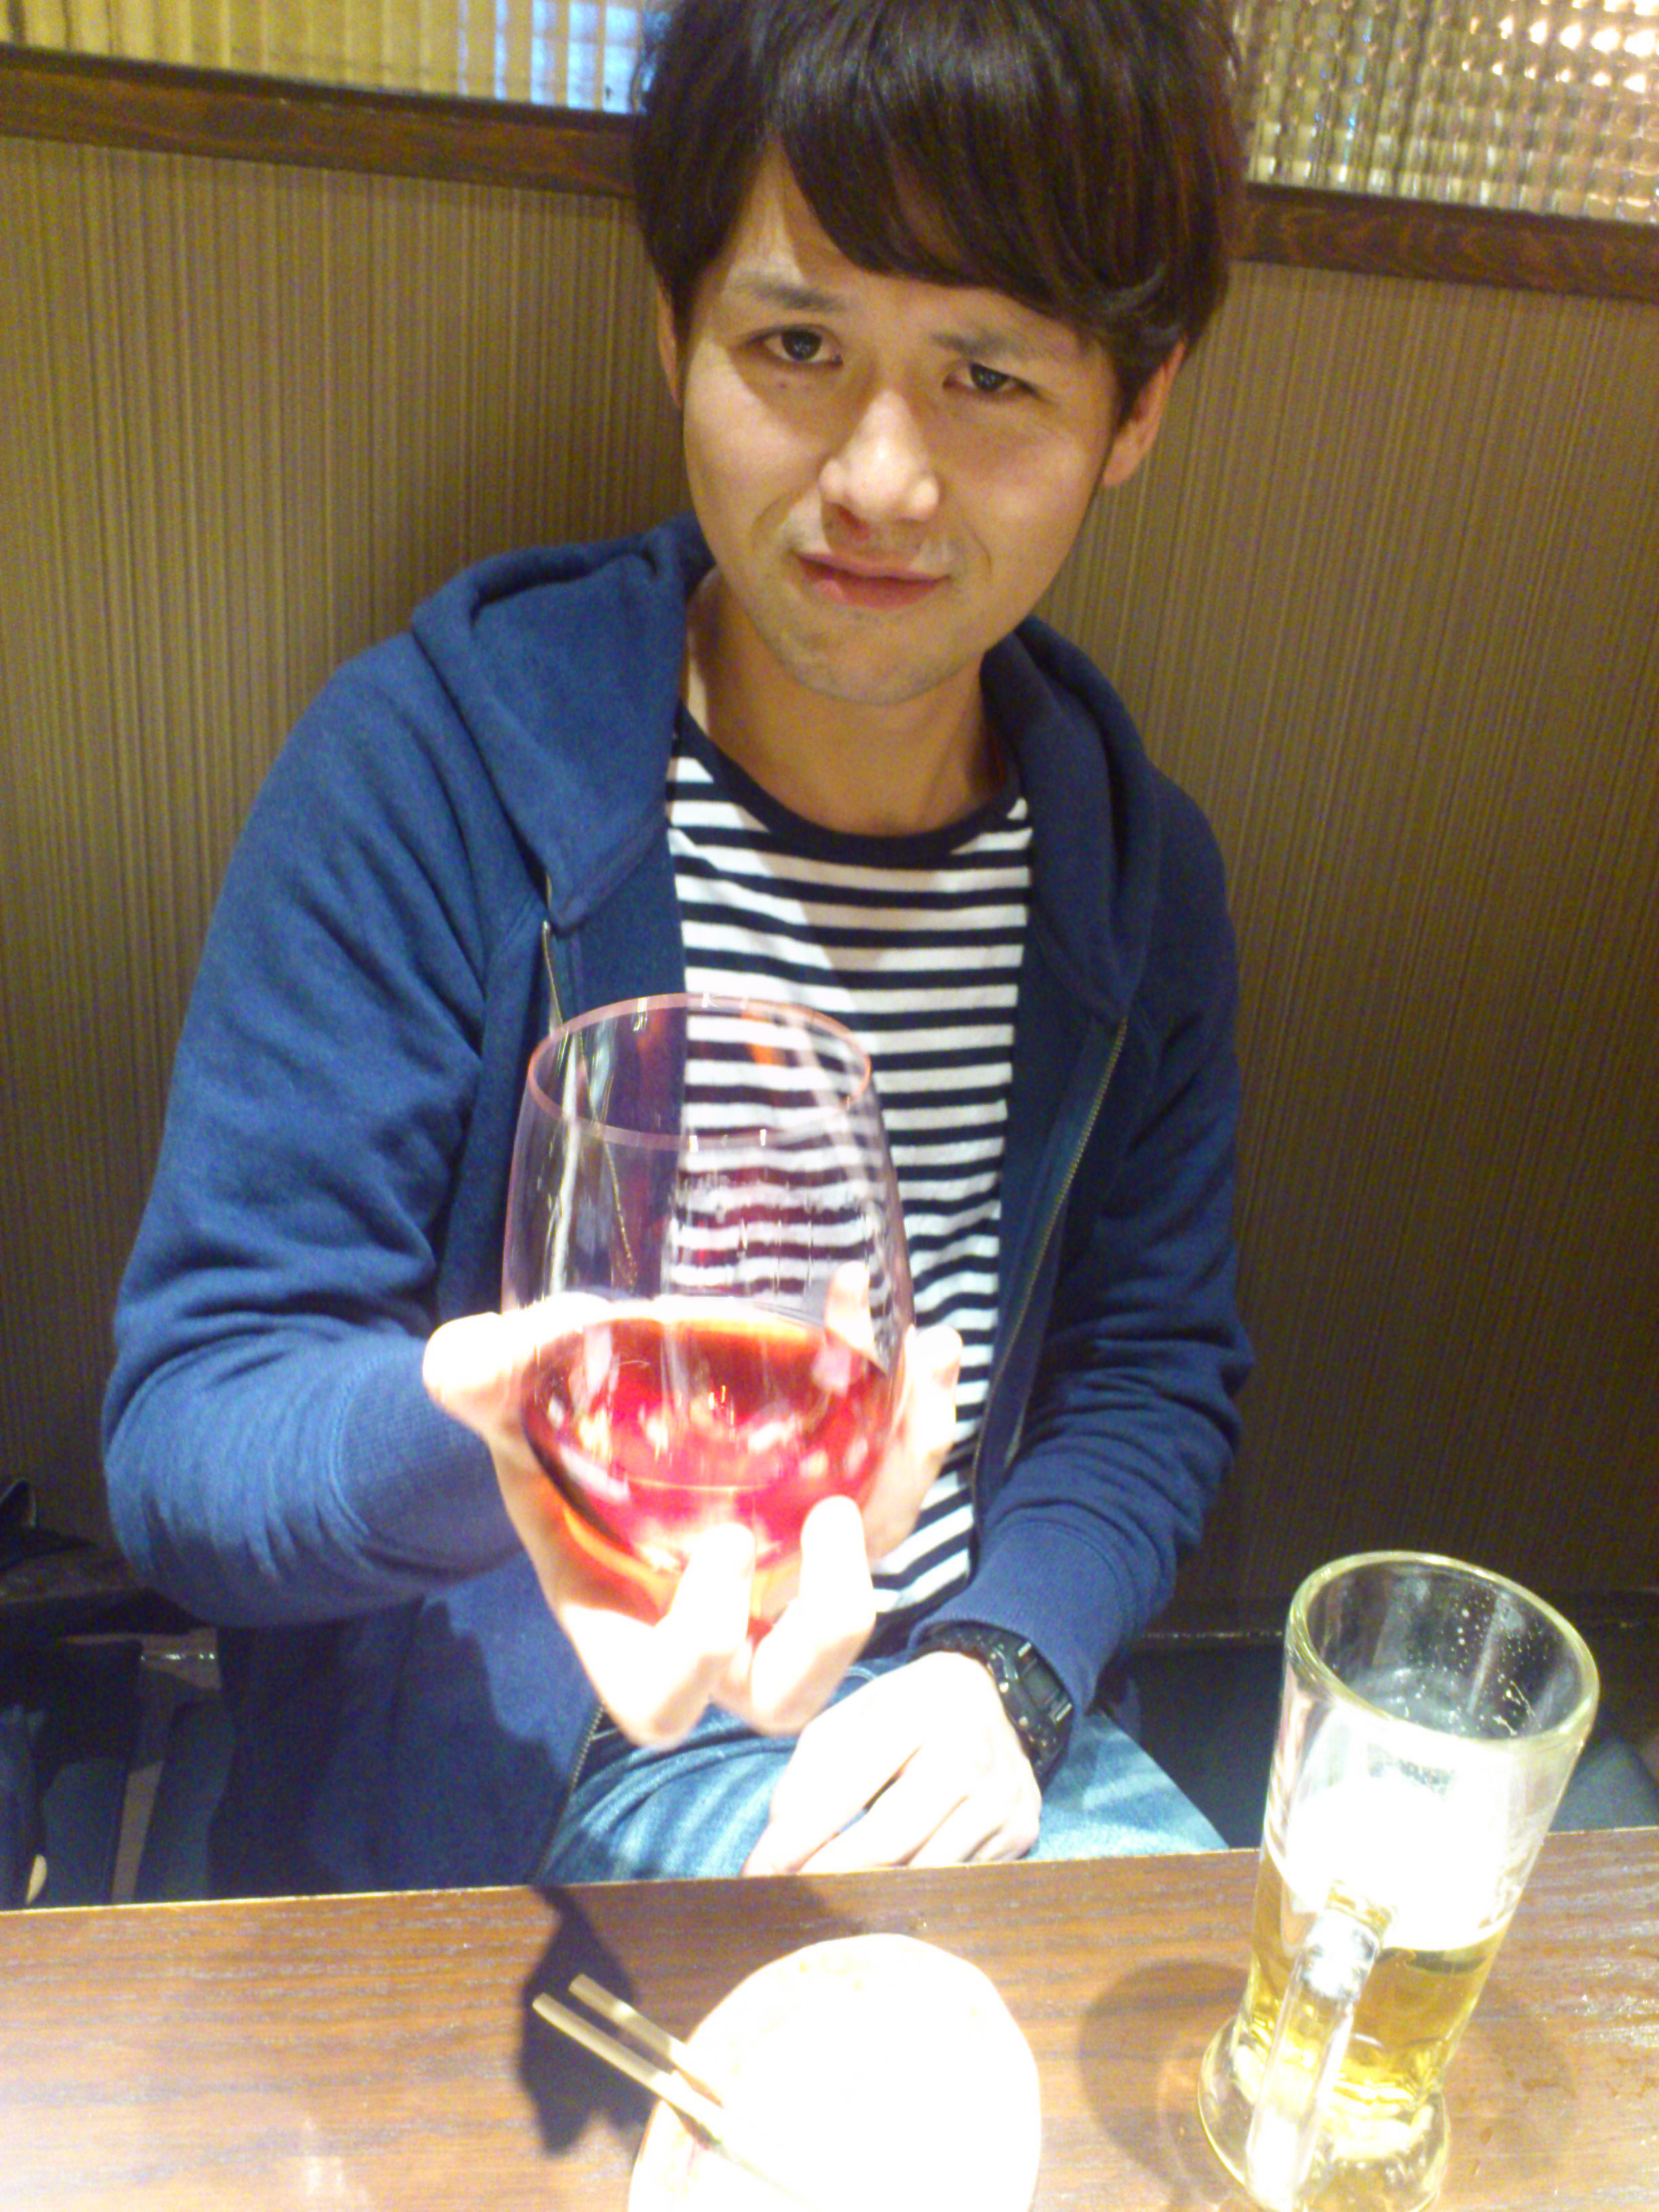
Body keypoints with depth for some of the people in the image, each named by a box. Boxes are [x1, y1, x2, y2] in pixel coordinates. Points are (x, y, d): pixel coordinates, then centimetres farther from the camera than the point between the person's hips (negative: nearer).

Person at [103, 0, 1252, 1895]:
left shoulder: (1139, 868, 0)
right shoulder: (431, 763, -14)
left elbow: (1159, 1371, 7)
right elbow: (185, 1424, -15)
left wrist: (1007, 1666, -11)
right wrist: (497, 1439, -38)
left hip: (946, 1720, 5)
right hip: (496, 1788, -4)